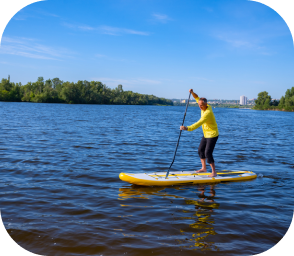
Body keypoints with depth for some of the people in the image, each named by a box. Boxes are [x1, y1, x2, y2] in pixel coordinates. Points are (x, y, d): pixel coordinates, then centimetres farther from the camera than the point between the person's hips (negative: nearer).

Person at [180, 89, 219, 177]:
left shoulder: (207, 112, -29)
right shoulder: (206, 106, -1)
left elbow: (199, 123, -37)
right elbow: (197, 98, 14)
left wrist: (187, 128, -43)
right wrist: (192, 93, -4)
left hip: (212, 135, -10)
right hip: (206, 134, 10)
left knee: (208, 153, -12)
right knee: (200, 150, 14)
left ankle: (214, 172, -2)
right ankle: (204, 168, 29)